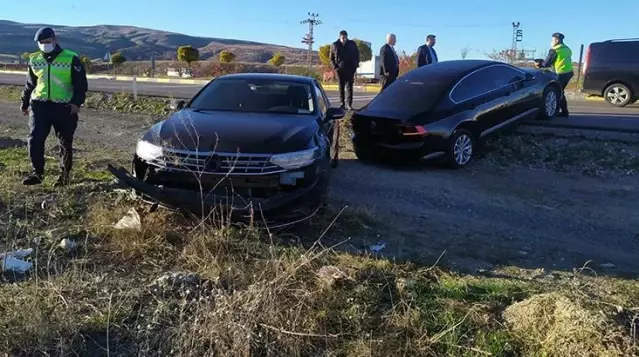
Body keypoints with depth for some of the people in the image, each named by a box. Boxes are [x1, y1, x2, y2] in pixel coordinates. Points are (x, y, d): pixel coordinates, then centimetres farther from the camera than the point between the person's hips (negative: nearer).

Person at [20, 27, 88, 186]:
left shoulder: (71, 59, -2)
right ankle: (37, 173, 1)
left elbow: (81, 84, -4)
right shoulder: (34, 60, 11)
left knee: (65, 143, 5)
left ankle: (65, 175, 18)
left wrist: (76, 102, -15)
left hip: (64, 107, -3)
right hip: (39, 106, 3)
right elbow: (30, 84, 20)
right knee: (35, 140, -7)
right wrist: (24, 103, 21)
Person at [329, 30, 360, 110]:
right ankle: (342, 104, 11)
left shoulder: (352, 44, 4)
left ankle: (349, 104, -9)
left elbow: (357, 55, 13)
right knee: (341, 87, 5)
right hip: (340, 69, 0)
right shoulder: (334, 45, 2)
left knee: (349, 86, -7)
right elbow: (331, 57, 8)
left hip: (350, 69, 0)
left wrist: (355, 65, 3)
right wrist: (335, 67, -4)